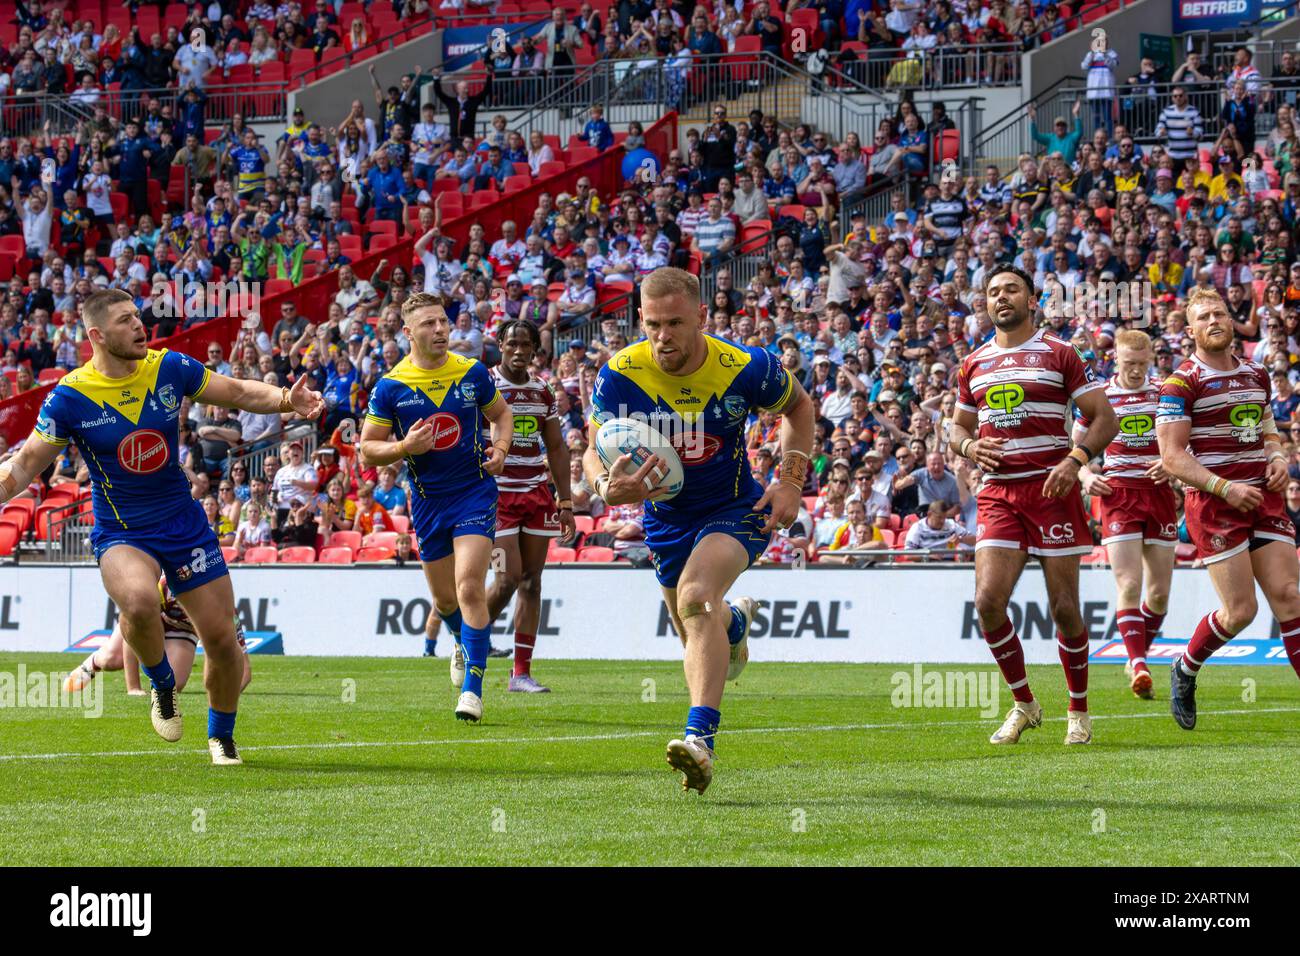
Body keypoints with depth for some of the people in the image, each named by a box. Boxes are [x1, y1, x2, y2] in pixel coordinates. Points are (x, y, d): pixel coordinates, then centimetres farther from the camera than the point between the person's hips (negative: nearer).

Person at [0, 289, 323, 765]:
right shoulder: (70, 396, -11)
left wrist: (285, 399, -10)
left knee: (222, 637, 0)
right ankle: (162, 683, -4)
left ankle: (222, 736, 26)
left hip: (184, 525, 3)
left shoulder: (170, 368, -4)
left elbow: (238, 391, 7)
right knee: (138, 601, -35)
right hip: (121, 534, -3)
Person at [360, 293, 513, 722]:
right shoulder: (390, 387, -6)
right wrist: (404, 447, -21)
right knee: (444, 598, 13)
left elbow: (501, 414, 14)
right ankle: (463, 643, 48)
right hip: (427, 501, 2)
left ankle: (472, 687, -14)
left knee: (469, 588, -17)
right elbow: (367, 451, -2)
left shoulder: (472, 373, -2)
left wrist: (500, 449, -6)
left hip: (475, 490, -2)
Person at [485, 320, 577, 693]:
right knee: (509, 577, -13)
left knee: (532, 580, 2)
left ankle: (522, 673, 4)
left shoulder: (542, 391, 10)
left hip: (537, 493, 5)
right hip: (497, 492, -5)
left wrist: (565, 502, 11)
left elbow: (556, 449, 16)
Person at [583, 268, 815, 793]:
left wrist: (791, 481, -10)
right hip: (666, 517, 4)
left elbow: (798, 405, 0)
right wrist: (608, 487, -41)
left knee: (696, 597, -31)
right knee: (697, 633, 17)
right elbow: (594, 452, -16)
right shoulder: (619, 375, -20)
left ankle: (700, 738, -38)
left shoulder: (746, 368, -21)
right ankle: (736, 621, 57)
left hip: (734, 508, -4)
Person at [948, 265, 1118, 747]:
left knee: (1064, 607, -3)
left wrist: (1075, 460, -18)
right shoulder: (974, 364, 13)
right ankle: (1023, 704, 8)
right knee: (989, 601, -11)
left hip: (1052, 489, -3)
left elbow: (1104, 418, -1)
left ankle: (1079, 711, 14)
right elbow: (958, 427, 23)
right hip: (999, 494, 3)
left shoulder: (1060, 354, 1)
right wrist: (970, 445, -1)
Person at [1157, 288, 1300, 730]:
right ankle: (1185, 672, 20)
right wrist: (1224, 487, -20)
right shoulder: (1182, 383, -7)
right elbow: (1172, 456, -11)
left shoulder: (1256, 374, 14)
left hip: (1262, 496, 6)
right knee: (1240, 611, -7)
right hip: (1213, 503, -6)